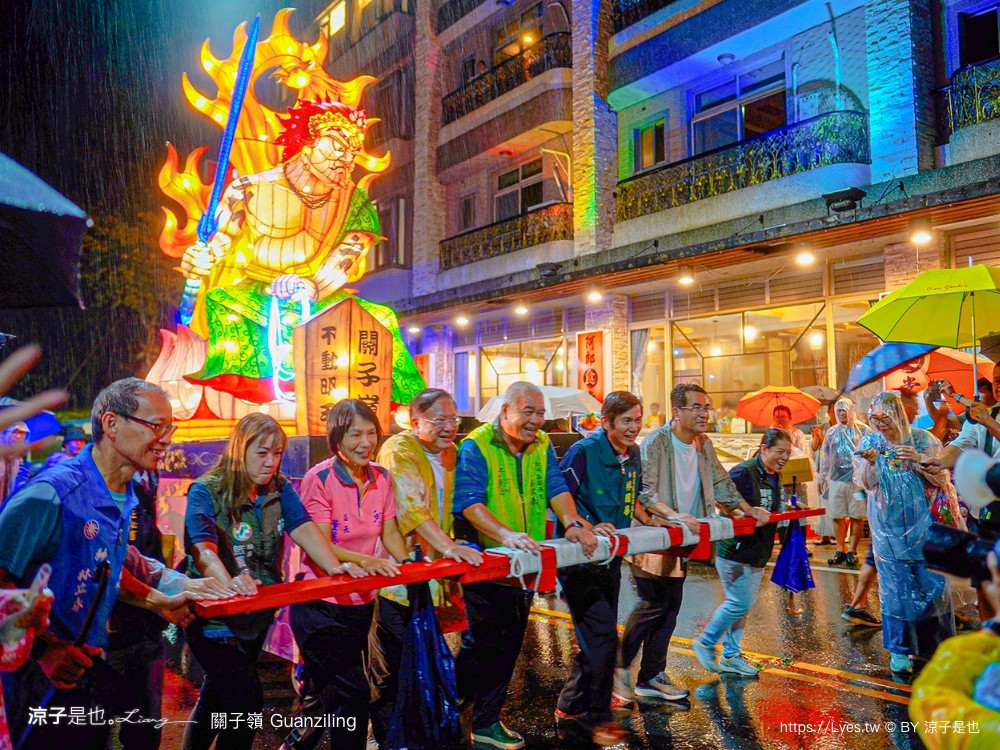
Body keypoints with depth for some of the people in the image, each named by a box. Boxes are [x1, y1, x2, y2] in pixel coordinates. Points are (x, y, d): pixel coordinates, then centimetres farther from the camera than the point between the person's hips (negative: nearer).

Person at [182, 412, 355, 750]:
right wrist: (230, 583, -50)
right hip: (215, 617, -5)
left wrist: (336, 568, -31)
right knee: (247, 700, -10)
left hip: (257, 618, 6)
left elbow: (305, 530, -13)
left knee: (216, 698, 21)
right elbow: (203, 550, -29)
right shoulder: (205, 492, -16)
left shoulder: (280, 488, -1)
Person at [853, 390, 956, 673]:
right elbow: (866, 483, -4)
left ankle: (937, 644, 21)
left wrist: (919, 459, -20)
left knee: (934, 583, 3)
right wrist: (870, 463, -24)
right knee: (896, 588, 5)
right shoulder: (870, 442, 1)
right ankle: (899, 649, 16)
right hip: (889, 530, 0)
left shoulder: (922, 439, -2)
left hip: (924, 526, 0)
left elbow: (941, 479, -3)